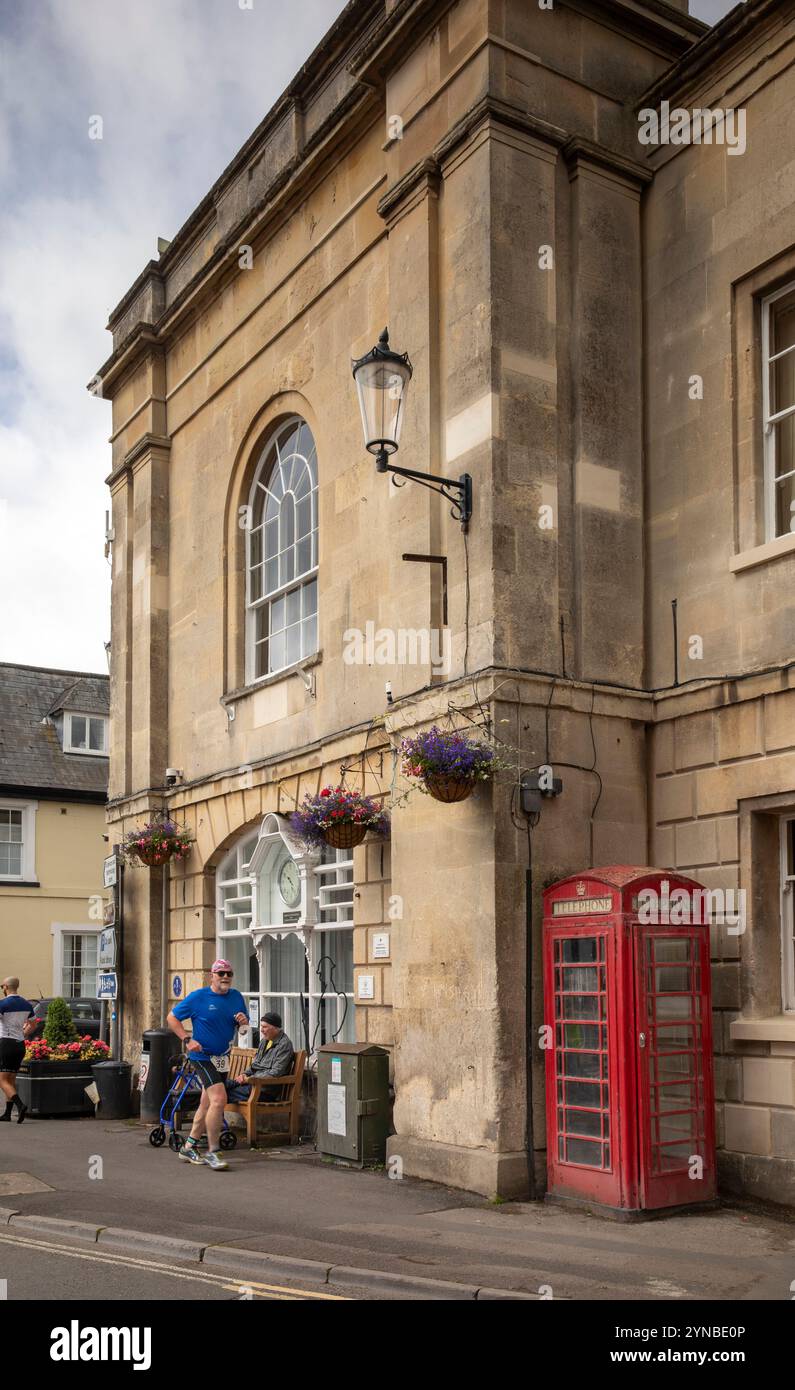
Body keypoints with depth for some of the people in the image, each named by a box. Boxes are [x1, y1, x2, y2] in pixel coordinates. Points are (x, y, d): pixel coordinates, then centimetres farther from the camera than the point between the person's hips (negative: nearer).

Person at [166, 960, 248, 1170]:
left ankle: (189, 1147, 28)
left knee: (207, 1104, 14)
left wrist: (243, 1021, -11)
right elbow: (172, 1017, -3)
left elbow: (244, 1026, 14)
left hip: (222, 1057, 7)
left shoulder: (236, 997, 5)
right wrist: (187, 1040, -14)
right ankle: (212, 1152, -11)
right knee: (219, 1099, -19)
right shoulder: (198, 997, -9)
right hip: (203, 1056, -6)